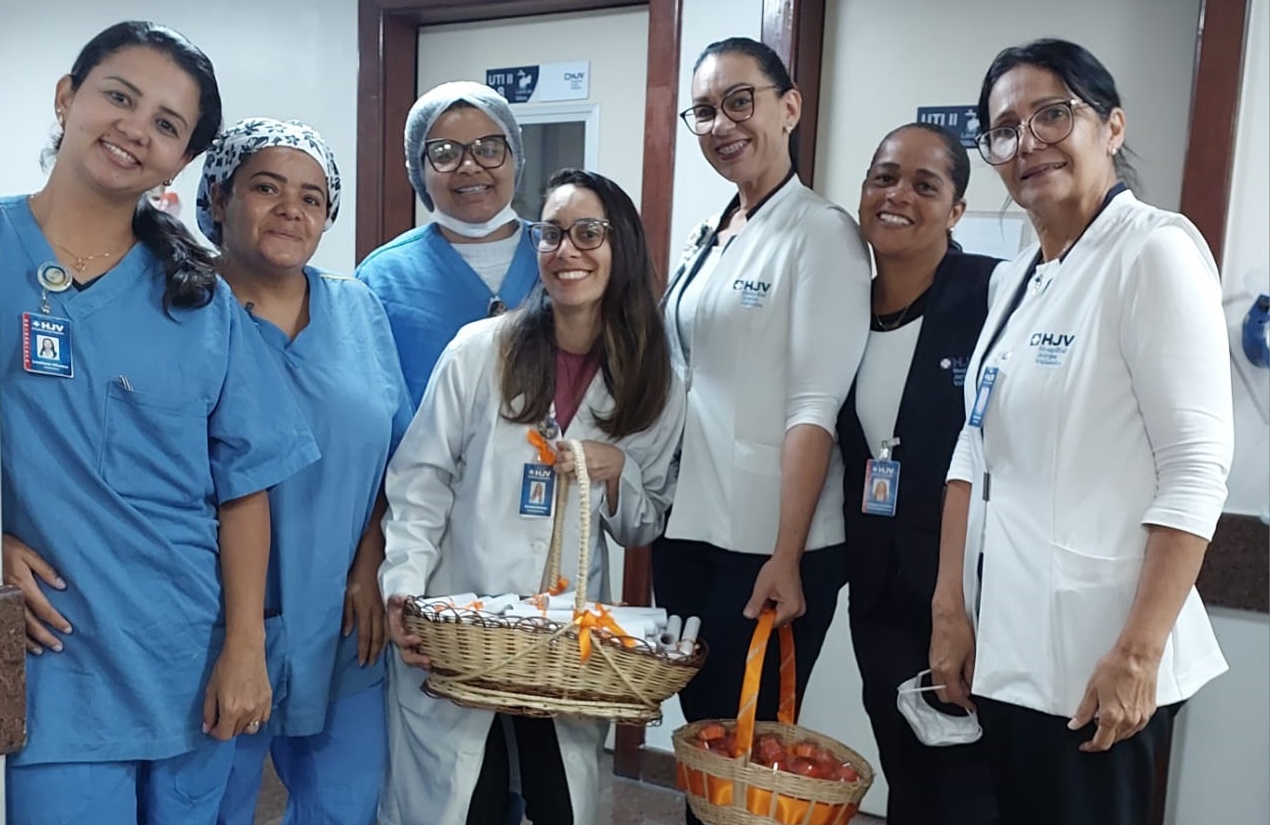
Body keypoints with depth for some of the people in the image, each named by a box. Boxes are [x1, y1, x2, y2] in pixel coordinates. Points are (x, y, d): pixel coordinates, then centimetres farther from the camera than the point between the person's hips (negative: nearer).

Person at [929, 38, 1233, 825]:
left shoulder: (1155, 249, -11)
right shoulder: (1020, 275, 10)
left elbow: (1196, 469, -16)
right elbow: (976, 450, 10)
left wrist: (1138, 654, -19)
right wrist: (951, 605, 5)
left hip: (1092, 658, -7)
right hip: (1003, 644, 7)